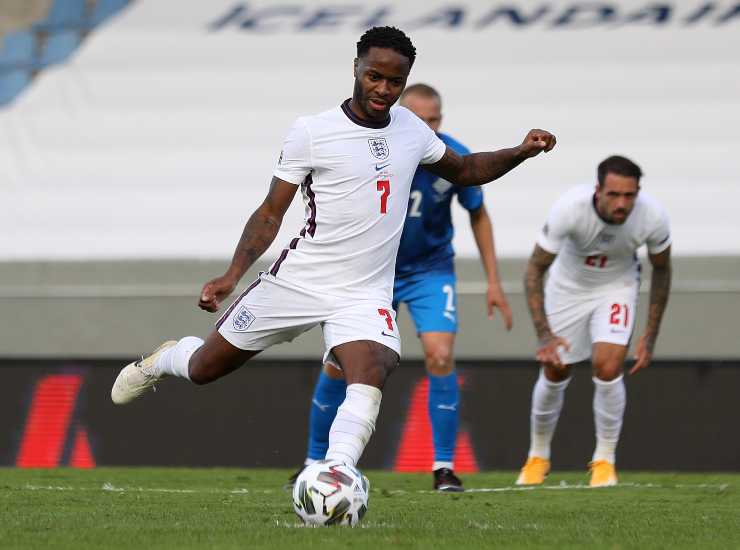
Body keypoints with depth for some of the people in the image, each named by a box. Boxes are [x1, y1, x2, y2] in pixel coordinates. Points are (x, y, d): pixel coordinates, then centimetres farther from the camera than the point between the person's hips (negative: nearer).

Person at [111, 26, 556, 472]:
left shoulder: (411, 129, 4)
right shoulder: (313, 131, -10)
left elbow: (464, 171, 23)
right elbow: (272, 212, -5)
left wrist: (520, 153, 6)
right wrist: (233, 275, -17)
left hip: (366, 296, 2)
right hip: (297, 282, -2)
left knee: (370, 379, -29)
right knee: (204, 369, 12)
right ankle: (161, 361, 47)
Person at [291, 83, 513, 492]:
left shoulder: (455, 159, -18)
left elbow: (478, 215, -1)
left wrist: (493, 281, -2)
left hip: (430, 270, 0)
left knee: (440, 355, -20)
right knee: (338, 364, -2)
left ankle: (444, 467, -9)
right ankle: (315, 463, 17)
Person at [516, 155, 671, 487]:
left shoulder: (653, 217, -29)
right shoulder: (569, 209, -35)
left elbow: (661, 270, -8)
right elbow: (535, 269, -25)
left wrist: (650, 338, -7)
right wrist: (544, 335, -34)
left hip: (617, 288, 0)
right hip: (568, 286, 0)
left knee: (608, 367, -20)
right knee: (554, 373, 6)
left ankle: (605, 460, 0)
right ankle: (538, 457, 31)